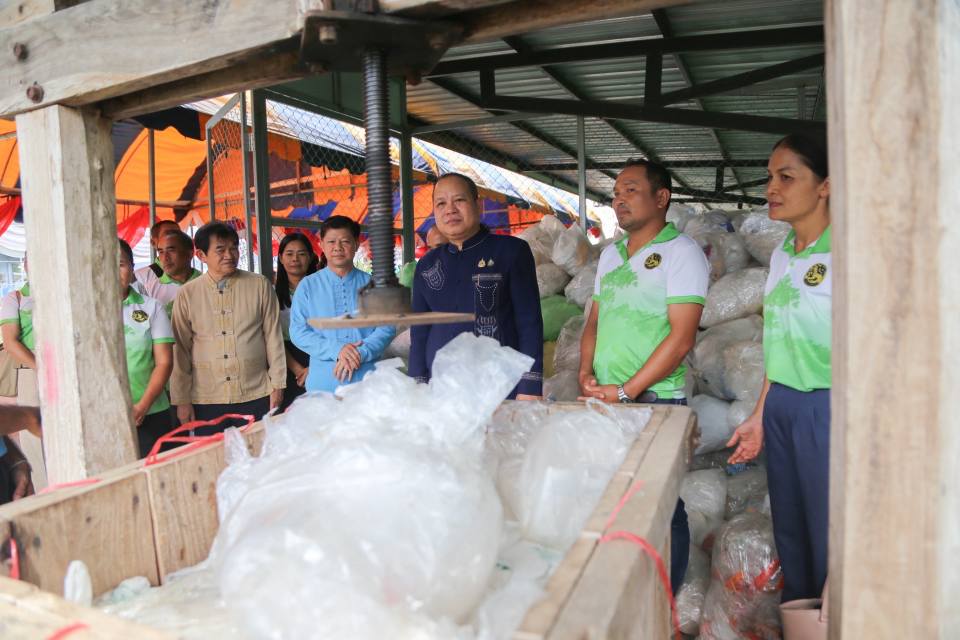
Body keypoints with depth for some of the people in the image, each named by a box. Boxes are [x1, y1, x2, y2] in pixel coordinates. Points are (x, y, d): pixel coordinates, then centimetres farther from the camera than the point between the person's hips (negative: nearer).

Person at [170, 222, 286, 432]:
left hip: (256, 397, 0)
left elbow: (273, 337, 4)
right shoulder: (187, 294, 2)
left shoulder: (260, 286, 1)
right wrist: (181, 400, 4)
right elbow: (180, 348, 4)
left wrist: (277, 385, 3)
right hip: (206, 401, 0)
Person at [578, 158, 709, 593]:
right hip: (604, 400, 6)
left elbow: (681, 337, -14)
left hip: (654, 401, -6)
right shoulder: (610, 254, 15)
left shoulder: (681, 252, -6)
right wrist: (586, 373, 2)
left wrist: (626, 390, -15)